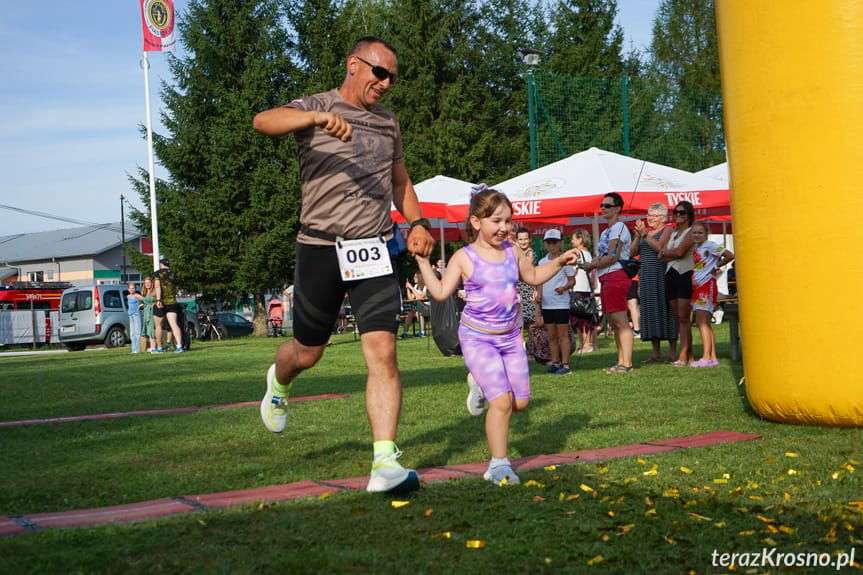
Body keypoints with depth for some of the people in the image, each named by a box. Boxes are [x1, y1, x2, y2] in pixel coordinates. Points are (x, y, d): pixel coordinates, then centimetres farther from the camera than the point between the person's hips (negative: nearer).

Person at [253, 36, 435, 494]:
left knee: (383, 354, -12)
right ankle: (278, 383, 49)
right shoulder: (315, 107, -3)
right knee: (308, 352, 11)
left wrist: (417, 222, 13)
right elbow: (264, 122, -24)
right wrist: (318, 117, -41)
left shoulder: (388, 122, 14)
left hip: (373, 250, 3)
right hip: (321, 248, -3)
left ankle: (385, 463, -13)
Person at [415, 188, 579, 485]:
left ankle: (483, 388, 37)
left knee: (521, 401, 6)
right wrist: (423, 263, -14)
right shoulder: (464, 258, -7)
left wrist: (558, 262, 11)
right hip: (478, 338, -5)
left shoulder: (513, 252, 5)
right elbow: (441, 293, -8)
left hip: (510, 337, 5)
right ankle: (499, 465, -2)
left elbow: (533, 276, 22)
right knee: (502, 401, -15)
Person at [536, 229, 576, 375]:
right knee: (551, 336, 9)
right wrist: (539, 295, 2)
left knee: (562, 335, -4)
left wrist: (564, 288, -20)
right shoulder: (542, 262, 11)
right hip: (546, 304, 5)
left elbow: (572, 281, -2)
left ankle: (565, 364, -2)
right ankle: (555, 362, 16)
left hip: (561, 303, -5)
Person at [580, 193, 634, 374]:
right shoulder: (606, 231, 23)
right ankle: (621, 362, 13)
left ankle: (626, 363, -13)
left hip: (615, 276, -11)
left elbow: (613, 257, -15)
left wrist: (592, 265, -5)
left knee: (621, 322, -12)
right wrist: (592, 263, 3)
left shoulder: (619, 227, -7)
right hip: (607, 279, 11)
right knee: (614, 323, 10)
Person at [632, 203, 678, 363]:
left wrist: (644, 235, -16)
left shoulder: (667, 231, -1)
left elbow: (660, 247, -17)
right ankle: (656, 353, 9)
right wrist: (638, 236, -6)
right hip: (646, 277, 7)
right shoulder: (645, 232, 18)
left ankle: (673, 353, -4)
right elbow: (632, 252, 9)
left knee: (664, 310, -7)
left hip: (661, 276, -7)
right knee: (650, 312, 5)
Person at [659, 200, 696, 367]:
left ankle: (683, 356, -11)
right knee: (678, 317, 5)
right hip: (671, 275, 7)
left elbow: (680, 251, -14)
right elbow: (662, 257, 8)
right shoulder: (671, 233, 18)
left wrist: (665, 253, 1)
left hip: (685, 274, -7)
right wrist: (674, 254, -9)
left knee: (684, 317, -10)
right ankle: (689, 355, 9)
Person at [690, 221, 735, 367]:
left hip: (708, 284, -9)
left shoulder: (710, 246, -8)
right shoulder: (695, 250, 16)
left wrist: (716, 266, -6)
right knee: (704, 323, 9)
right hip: (698, 287, 9)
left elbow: (730, 256, -14)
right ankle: (713, 357, 11)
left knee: (702, 321, -15)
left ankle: (706, 358, -18)